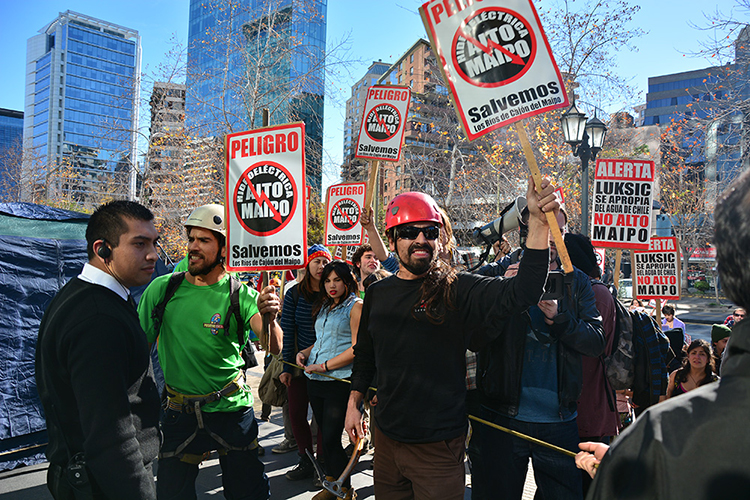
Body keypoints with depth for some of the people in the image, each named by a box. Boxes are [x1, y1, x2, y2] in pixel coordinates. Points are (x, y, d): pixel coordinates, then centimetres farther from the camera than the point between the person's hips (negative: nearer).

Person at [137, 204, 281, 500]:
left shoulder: (241, 296, -10)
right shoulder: (162, 289, -4)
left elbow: (274, 349, -22)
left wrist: (269, 317, -42)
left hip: (232, 410, -1)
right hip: (180, 413, 2)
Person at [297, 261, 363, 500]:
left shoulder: (355, 306, -7)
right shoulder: (324, 307, 17)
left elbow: (356, 348, -14)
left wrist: (324, 366, -16)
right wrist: (304, 352, 6)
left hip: (339, 381, -7)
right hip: (315, 381, 7)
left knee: (331, 439, -4)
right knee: (325, 436, 15)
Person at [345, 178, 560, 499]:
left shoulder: (457, 290, -12)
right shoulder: (378, 294, 3)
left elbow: (522, 293, -29)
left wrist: (538, 223, -37)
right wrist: (354, 404, 15)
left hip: (438, 445, -4)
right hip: (386, 436, 5)